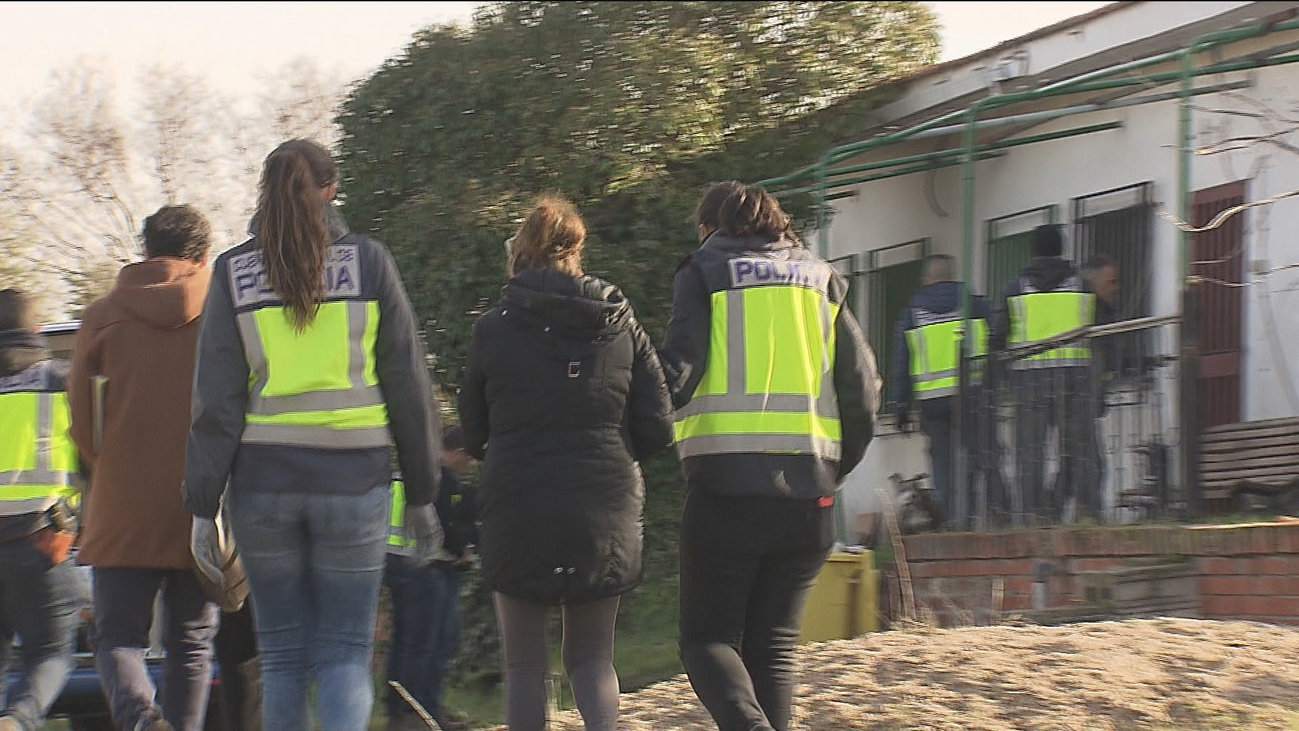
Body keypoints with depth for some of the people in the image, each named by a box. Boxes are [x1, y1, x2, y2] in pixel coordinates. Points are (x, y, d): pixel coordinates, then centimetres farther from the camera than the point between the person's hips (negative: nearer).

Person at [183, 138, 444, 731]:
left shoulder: (234, 272, 3)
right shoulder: (369, 261, 2)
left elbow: (216, 403, -1)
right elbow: (410, 387, 3)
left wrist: (203, 507, 2)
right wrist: (421, 495, 10)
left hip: (263, 481, 1)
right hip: (354, 480, -1)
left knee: (283, 656, 11)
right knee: (345, 653, 2)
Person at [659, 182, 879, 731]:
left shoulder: (703, 274, 5)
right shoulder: (821, 279, 16)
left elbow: (677, 370, -9)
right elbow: (861, 387, 9)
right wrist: (838, 468, 19)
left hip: (725, 485, -4)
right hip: (808, 492, 4)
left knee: (709, 639, 2)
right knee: (773, 644, 12)